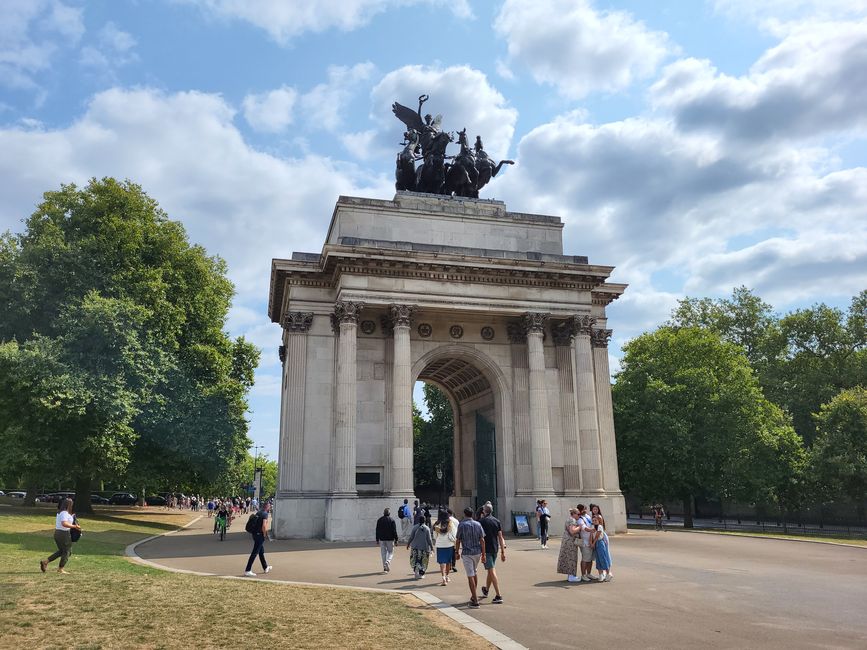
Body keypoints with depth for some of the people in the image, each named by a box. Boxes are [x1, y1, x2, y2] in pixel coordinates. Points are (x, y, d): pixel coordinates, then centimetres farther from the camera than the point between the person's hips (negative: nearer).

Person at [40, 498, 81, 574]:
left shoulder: (59, 513, 13)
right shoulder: (65, 513, -18)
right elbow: (64, 524, -32)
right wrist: (75, 526, -28)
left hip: (57, 533, 9)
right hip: (64, 534, -9)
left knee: (61, 551, 22)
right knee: (67, 551, 4)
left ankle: (45, 562, 16)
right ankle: (60, 569, 9)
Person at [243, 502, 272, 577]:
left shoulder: (259, 513, 13)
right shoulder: (265, 514, -13)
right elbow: (264, 525, -23)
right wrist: (264, 534, -11)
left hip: (255, 533, 9)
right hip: (259, 534, -9)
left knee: (261, 551, 19)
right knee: (255, 553, -7)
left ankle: (266, 568, 32)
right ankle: (248, 571, -9)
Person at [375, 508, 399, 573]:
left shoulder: (379, 520, 5)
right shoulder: (392, 520, -5)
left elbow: (377, 530, 7)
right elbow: (394, 531, -7)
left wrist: (377, 540, 12)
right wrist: (396, 539, -1)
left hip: (382, 539, 3)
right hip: (390, 539, -3)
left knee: (383, 552, 9)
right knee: (390, 552, 9)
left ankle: (385, 567, 8)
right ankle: (387, 562, -16)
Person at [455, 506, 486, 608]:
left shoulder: (462, 525, -7)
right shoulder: (478, 524, 3)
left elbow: (458, 540, -4)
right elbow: (482, 540, 2)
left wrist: (457, 552, 8)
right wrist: (483, 554, 5)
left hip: (467, 553, -5)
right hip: (477, 552, 5)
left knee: (470, 576, -3)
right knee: (474, 573, 22)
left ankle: (475, 601, -5)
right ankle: (473, 596, 29)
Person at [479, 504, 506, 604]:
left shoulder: (481, 521, -10)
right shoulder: (497, 521, 3)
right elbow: (500, 537, 2)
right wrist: (503, 552, 4)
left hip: (486, 549, -6)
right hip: (495, 548, 6)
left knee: (492, 571, -7)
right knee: (490, 569, 20)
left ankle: (498, 596, -13)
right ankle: (486, 590, 39)